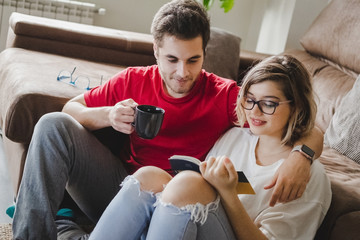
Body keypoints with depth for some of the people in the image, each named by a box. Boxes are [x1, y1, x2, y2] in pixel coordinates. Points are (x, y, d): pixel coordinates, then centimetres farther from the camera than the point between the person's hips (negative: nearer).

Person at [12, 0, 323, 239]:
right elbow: (71, 109, 8)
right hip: (123, 187, 3)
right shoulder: (133, 81, 3)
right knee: (53, 125, -12)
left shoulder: (226, 95, -6)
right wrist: (108, 116, -14)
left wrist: (301, 156, -32)